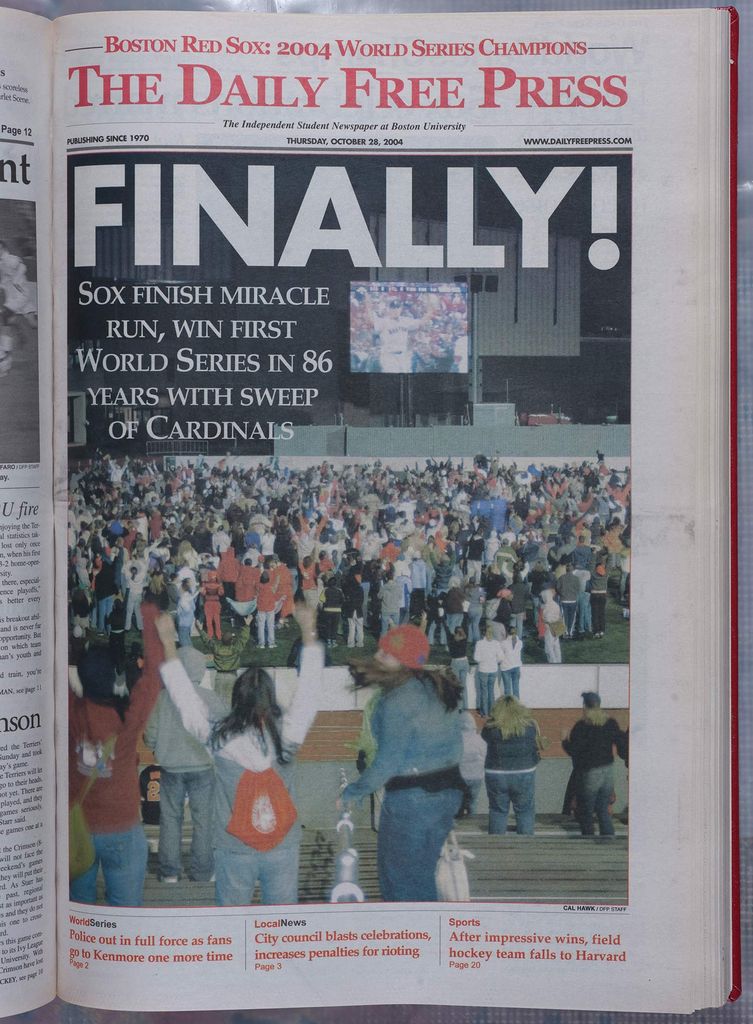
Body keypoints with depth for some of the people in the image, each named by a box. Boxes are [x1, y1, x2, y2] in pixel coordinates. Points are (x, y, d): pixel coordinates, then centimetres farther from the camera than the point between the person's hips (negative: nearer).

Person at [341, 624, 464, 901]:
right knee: (422, 875, 21)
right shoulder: (436, 687, 5)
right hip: (449, 788, 9)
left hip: (412, 800, -9)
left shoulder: (397, 702, -20)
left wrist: (352, 792, -9)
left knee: (405, 881, 7)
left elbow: (387, 762, -21)